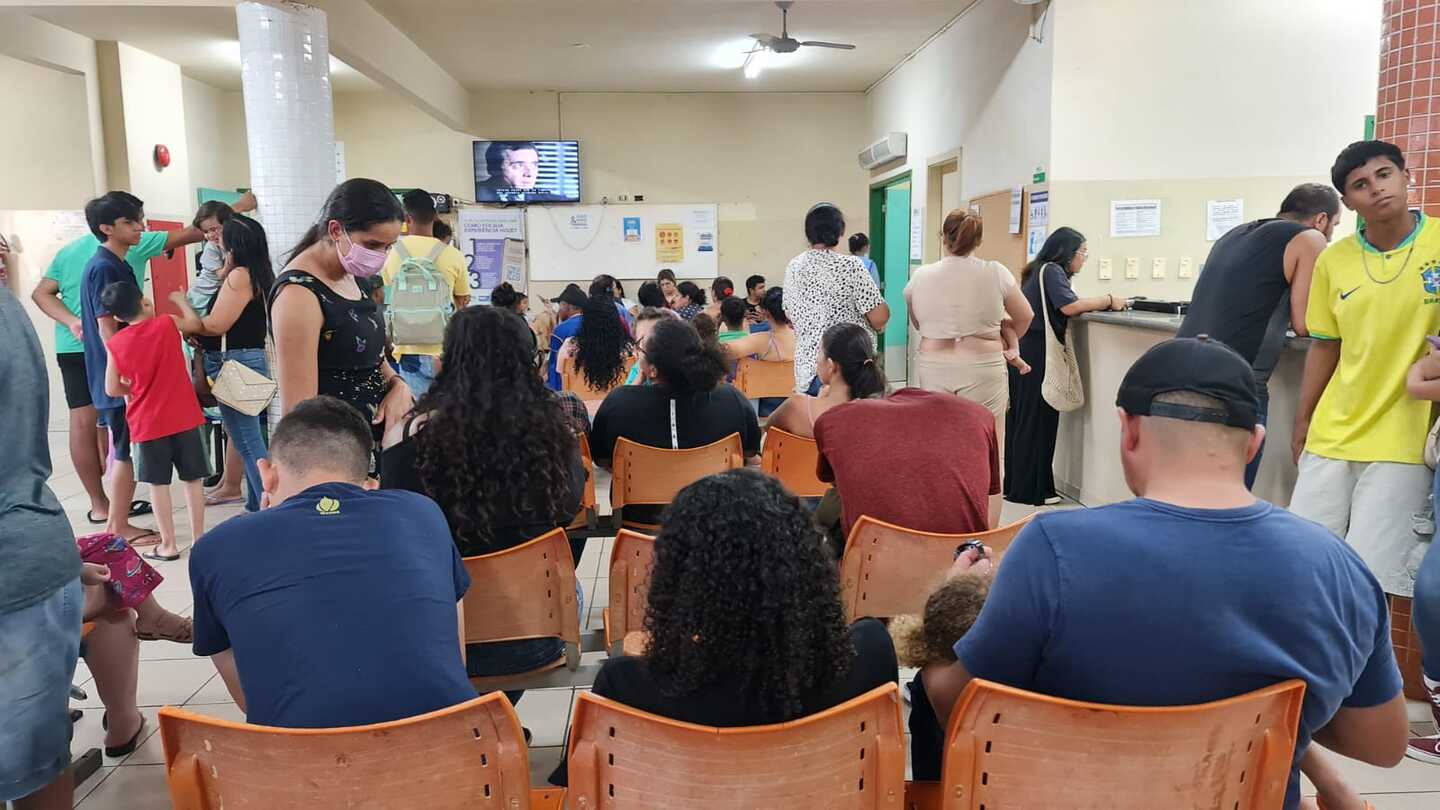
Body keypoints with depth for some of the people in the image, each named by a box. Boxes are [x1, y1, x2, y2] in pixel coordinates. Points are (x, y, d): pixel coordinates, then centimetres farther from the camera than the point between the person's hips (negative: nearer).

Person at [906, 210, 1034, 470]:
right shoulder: (996, 273, -3)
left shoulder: (920, 276, 0)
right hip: (983, 368, -2)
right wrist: (1008, 343, 27)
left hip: (934, 368, 2)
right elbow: (1025, 317, 9)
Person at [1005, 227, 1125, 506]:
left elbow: (1061, 308, 16)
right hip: (1037, 354, -10)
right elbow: (1069, 306, -21)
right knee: (1037, 421, -4)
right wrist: (1108, 300, -12)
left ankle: (1015, 484, 19)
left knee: (1020, 418, 12)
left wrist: (1098, 303, 7)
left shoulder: (1040, 270, 21)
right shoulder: (1052, 270, -8)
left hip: (1024, 351, 10)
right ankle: (1031, 490, 1)